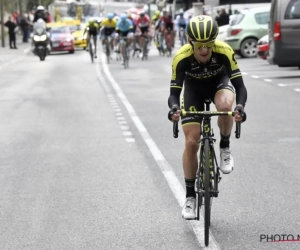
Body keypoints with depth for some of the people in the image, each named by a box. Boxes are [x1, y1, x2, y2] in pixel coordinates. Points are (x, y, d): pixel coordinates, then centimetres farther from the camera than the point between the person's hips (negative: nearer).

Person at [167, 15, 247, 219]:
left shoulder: (224, 52, -34)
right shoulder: (182, 58, -33)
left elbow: (240, 85, -31)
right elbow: (174, 92, -29)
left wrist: (240, 107, -50)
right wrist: (174, 108, -51)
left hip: (219, 82, 0)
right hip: (194, 88, 1)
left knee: (225, 106, -38)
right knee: (191, 142, -7)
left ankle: (225, 148, -9)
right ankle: (190, 196, 7)